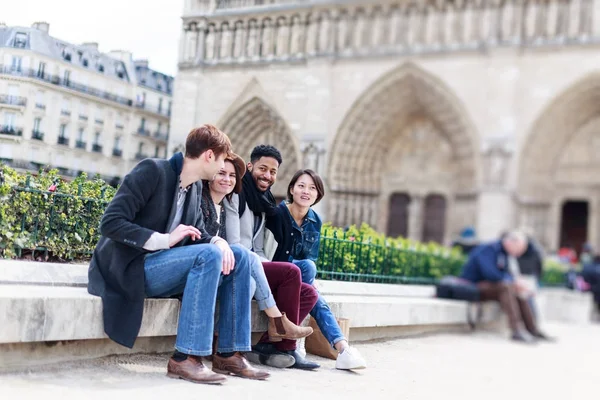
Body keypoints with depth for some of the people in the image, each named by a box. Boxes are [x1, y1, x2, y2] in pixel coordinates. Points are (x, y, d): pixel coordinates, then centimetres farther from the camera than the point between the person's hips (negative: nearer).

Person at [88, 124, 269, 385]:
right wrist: (163, 240, -27)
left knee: (240, 256, -3)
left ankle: (228, 353, -4)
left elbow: (198, 232, 11)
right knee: (208, 254, -29)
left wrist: (218, 242, -12)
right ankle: (185, 358, -28)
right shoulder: (152, 170, -15)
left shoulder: (196, 186, 9)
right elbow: (110, 223, -20)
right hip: (132, 269, -8)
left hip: (164, 265, 8)